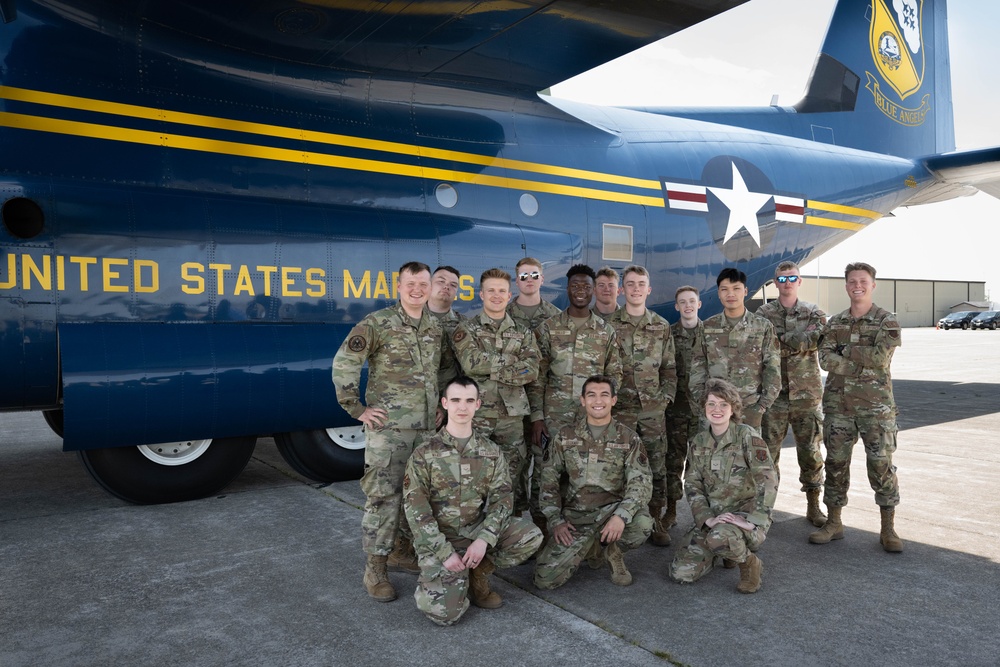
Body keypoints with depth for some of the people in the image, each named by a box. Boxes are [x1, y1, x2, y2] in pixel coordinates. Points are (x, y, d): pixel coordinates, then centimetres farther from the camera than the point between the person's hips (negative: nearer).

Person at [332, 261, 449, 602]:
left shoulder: (436, 327, 10)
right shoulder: (377, 323, -9)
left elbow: (446, 368, 25)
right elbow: (343, 363, -12)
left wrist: (441, 404, 16)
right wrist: (356, 408, -12)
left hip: (427, 427, 6)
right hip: (388, 428, -6)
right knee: (383, 497, -3)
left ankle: (401, 550, 33)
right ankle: (375, 568, 9)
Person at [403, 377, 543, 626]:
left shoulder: (491, 452, 2)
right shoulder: (425, 454, -8)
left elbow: (502, 498, -4)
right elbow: (415, 508, -11)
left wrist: (484, 539, -20)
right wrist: (444, 552, -19)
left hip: (477, 529, 4)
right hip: (439, 538, -3)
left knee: (531, 536, -20)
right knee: (445, 613, -21)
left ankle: (477, 575, 2)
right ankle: (436, 577, 14)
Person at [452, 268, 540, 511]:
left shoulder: (523, 332, 9)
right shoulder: (466, 329, 2)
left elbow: (531, 372, -5)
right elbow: (471, 363, -16)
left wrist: (490, 370, -13)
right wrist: (511, 360, -10)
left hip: (512, 415, 2)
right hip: (476, 414, -2)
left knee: (513, 472, 9)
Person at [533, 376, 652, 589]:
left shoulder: (628, 438, 1)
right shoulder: (565, 437, 6)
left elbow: (641, 482, -9)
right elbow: (548, 481, 8)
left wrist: (621, 515, -26)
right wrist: (555, 520, -4)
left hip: (610, 510, -1)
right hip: (574, 517, 1)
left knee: (642, 523, -35)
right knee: (545, 578, -15)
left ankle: (612, 549, 1)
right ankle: (593, 549, 15)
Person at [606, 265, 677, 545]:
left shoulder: (662, 326, 10)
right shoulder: (609, 325, 1)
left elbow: (669, 368, 12)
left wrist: (665, 396, 2)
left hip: (654, 410, 2)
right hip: (619, 409, -2)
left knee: (657, 465, 5)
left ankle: (656, 519, 18)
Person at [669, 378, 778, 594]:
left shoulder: (747, 437, -10)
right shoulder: (698, 442, 6)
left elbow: (768, 481, -17)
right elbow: (692, 485, 2)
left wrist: (750, 521, -24)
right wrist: (707, 518, -13)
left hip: (746, 513, -5)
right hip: (712, 516, 5)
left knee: (719, 537, -39)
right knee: (681, 573, -8)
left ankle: (750, 562, -4)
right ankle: (731, 549, 19)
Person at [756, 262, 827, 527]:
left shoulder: (814, 314, 6)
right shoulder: (763, 314, 4)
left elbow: (814, 341, -13)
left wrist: (781, 339, -10)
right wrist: (798, 341, -12)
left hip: (806, 394, 1)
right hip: (773, 394, 0)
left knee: (810, 452, 7)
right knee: (768, 452, 4)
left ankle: (813, 506, 21)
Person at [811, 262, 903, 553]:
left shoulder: (887, 321, -1)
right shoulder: (834, 323, 10)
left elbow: (880, 357, -16)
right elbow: (826, 360, -4)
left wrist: (845, 349, -9)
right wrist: (863, 364, -15)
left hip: (875, 405, -3)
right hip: (838, 405, 3)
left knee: (881, 465, -1)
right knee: (836, 463, 7)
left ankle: (888, 529, 11)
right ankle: (833, 523, 18)